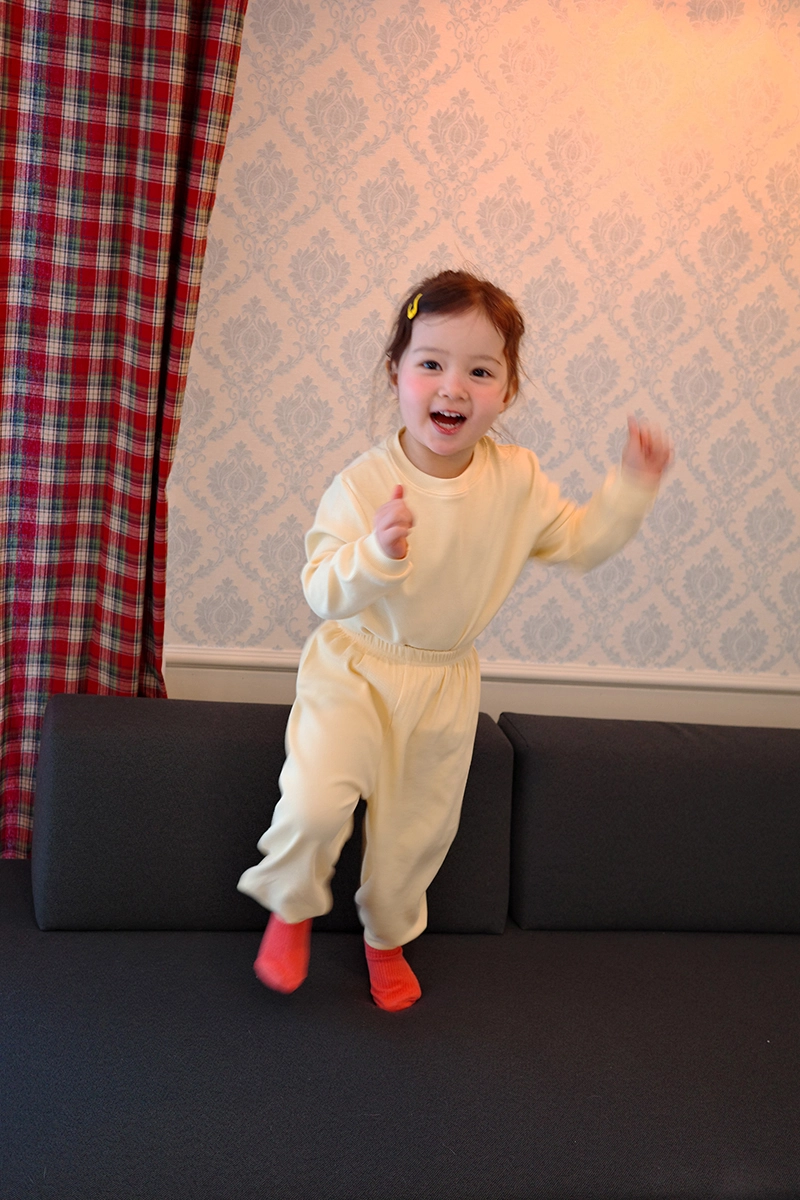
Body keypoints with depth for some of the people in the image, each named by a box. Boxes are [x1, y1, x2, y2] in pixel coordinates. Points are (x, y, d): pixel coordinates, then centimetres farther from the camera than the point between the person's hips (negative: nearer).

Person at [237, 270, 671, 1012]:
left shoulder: (516, 479, -8)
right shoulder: (364, 483, -20)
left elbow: (579, 543, 5)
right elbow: (322, 591, -23)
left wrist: (631, 485, -8)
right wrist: (376, 551, -42)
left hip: (446, 683, 3)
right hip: (355, 669, -3)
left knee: (419, 828, 14)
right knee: (315, 799, -22)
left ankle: (387, 937, 45)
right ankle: (292, 909, 12)